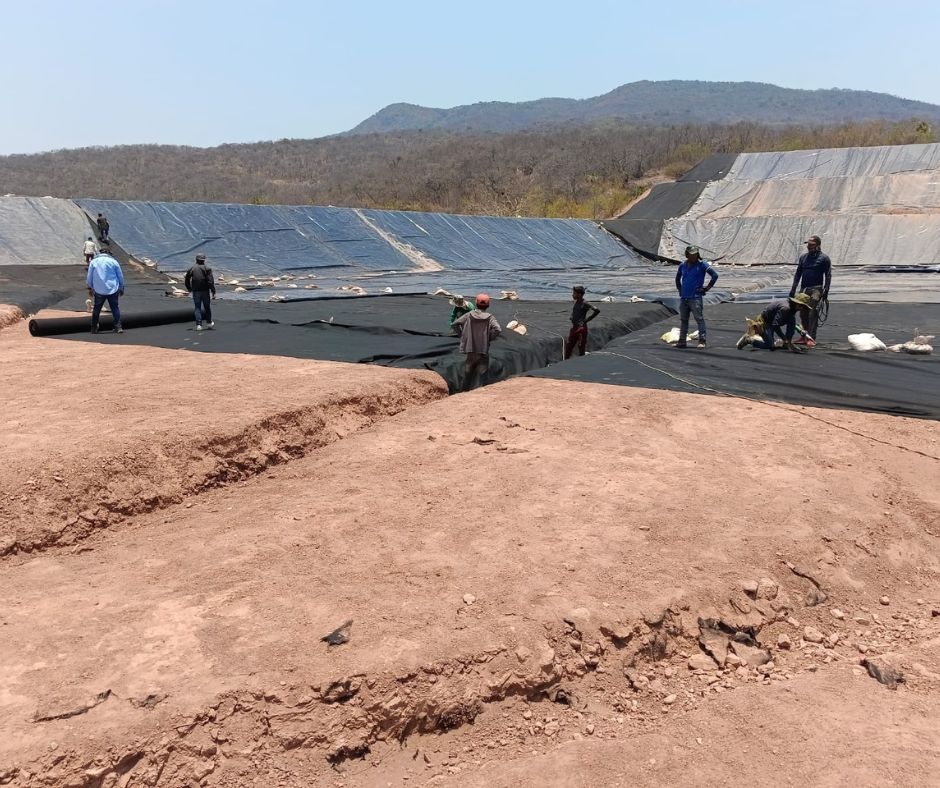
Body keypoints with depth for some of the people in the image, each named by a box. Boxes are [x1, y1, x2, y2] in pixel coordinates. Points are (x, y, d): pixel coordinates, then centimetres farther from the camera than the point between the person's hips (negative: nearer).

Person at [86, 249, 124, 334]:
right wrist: (121, 288, 17)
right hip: (113, 290, -1)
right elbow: (120, 276, 6)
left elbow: (89, 277, 8)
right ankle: (118, 327, -3)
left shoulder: (93, 262, 4)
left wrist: (90, 288, 20)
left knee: (96, 309, 11)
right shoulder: (113, 261, 2)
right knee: (115, 308, 5)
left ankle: (94, 328, 15)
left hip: (99, 291, 1)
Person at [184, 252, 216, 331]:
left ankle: (198, 325, -2)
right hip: (205, 291, -2)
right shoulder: (207, 268, -5)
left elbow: (187, 279, 9)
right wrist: (213, 292, -12)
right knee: (207, 306, 13)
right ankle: (209, 323, 22)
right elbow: (211, 281, -12)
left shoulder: (192, 269, 3)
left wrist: (189, 289, 25)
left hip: (196, 292, 2)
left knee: (197, 308, 5)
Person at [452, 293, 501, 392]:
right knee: (482, 374, 5)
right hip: (483, 350, -2)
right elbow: (498, 330, -20)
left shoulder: (469, 315, 0)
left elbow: (455, 323, 0)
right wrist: (489, 338, -5)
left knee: (468, 373, 16)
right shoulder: (490, 318, -6)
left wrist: (462, 335, 8)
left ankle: (465, 390, 22)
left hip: (470, 350, 3)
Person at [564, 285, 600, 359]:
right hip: (574, 327, 9)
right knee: (568, 347, 10)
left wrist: (586, 320, -17)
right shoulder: (576, 302, 10)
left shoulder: (584, 304, -15)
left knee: (581, 348, 0)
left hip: (581, 328, -9)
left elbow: (597, 310, -23)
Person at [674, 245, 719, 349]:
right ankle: (682, 341, 19)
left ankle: (702, 341, -8)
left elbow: (715, 275, -7)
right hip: (683, 297, 6)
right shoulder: (682, 265, 11)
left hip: (695, 297, -6)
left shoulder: (702, 264, -4)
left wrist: (707, 287, -6)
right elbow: (678, 278, 29)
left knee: (700, 319, -8)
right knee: (683, 320, 11)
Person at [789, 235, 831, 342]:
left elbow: (828, 276, 0)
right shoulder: (803, 256, 14)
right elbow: (798, 274, 18)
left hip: (816, 289, -5)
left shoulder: (824, 258, 1)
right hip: (804, 289, 5)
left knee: (813, 314, -10)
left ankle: (811, 338, -12)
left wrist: (826, 292, -8)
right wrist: (793, 289, 12)